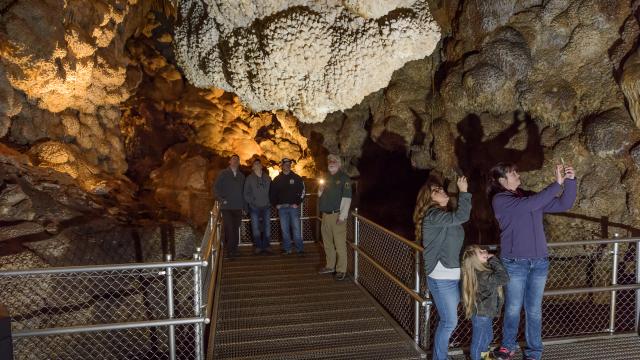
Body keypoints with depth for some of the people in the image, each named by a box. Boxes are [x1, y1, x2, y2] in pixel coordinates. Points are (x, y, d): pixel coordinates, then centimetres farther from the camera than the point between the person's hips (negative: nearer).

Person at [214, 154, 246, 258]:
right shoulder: (223, 174, 4)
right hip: (227, 207, -3)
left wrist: (244, 204, 8)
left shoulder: (241, 176, 15)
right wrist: (222, 200, -10)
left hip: (238, 207, 4)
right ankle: (229, 250, -5)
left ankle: (234, 249, 15)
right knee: (229, 229, -10)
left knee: (236, 229, 5)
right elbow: (216, 188, 1)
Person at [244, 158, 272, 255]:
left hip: (266, 207, 2)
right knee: (255, 228, 0)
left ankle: (266, 246, 14)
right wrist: (251, 202, -5)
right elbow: (246, 193, 3)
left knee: (267, 227, 4)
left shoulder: (267, 178, 8)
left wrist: (270, 202, 2)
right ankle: (258, 246, 10)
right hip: (254, 207, -2)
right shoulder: (249, 179, 2)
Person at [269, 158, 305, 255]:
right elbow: (272, 193, 13)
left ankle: (299, 248, 3)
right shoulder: (277, 179, 8)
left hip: (294, 207, -2)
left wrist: (297, 203, -5)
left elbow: (302, 191, 1)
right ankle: (287, 248, 14)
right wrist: (276, 204, 4)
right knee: (284, 229, 6)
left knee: (296, 228, -4)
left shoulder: (296, 178, 3)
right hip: (282, 208, 2)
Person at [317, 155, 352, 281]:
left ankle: (341, 270, 1)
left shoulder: (344, 178, -7)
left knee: (340, 244, -6)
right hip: (325, 215, 8)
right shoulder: (327, 178, 16)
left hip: (337, 216, -8)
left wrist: (342, 216, -21)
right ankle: (330, 266, 27)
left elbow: (347, 198, -15)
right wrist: (320, 191, 0)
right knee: (327, 243, 14)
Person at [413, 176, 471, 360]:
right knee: (450, 322, -2)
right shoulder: (432, 216, -15)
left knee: (447, 320, 16)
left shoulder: (444, 215, 14)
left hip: (454, 275, 9)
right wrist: (463, 191, -18)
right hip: (442, 278, -9)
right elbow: (462, 216, -26)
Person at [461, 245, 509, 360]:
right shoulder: (483, 276, -32)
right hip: (481, 315, -10)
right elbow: (504, 278, -37)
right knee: (478, 341, 12)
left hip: (485, 313, 10)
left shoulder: (482, 271, -2)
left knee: (488, 336, 31)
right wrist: (494, 260, -31)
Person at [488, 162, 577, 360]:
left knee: (534, 310, 10)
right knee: (513, 308, 8)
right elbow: (529, 205, -23)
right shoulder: (500, 200, -9)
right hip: (515, 263, -4)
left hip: (539, 262, 4)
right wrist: (557, 183, -20)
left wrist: (570, 181, -6)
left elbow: (564, 204, 9)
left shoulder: (529, 195, 10)